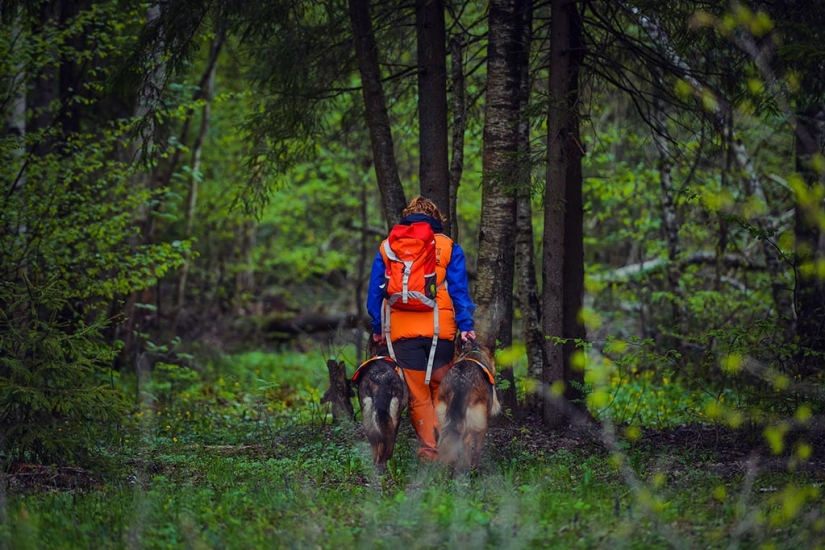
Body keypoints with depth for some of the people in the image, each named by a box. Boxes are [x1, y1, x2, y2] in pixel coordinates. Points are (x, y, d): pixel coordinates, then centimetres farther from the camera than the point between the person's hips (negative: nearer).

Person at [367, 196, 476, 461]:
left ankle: (428, 448, 0)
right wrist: (465, 325, 0)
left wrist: (377, 328, 15)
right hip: (441, 329, -1)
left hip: (403, 330, 1)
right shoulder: (448, 247, 6)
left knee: (418, 395, 6)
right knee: (442, 390, 11)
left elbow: (375, 292, 10)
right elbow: (459, 290, 0)